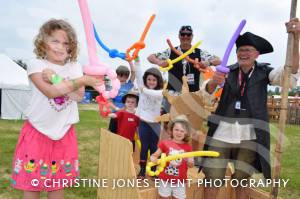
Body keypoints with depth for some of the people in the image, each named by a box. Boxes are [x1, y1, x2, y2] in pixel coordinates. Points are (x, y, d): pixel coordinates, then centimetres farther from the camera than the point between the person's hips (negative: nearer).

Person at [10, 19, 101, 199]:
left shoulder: (75, 67, 4)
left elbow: (79, 96, -9)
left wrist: (56, 79, -19)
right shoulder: (36, 65, -7)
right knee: (32, 182, 5)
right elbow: (50, 92, -22)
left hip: (64, 132, 3)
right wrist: (82, 81, -26)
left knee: (59, 182, 13)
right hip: (38, 130, -3)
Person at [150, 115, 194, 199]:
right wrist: (153, 158, -26)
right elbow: (154, 155, -4)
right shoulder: (165, 143, -9)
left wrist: (190, 162, -23)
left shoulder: (187, 147, -5)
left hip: (180, 181, 1)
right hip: (165, 179, -1)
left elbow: (191, 165, -1)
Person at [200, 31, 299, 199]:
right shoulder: (228, 71, 2)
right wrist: (213, 81, -31)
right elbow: (207, 92, -7)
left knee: (242, 181, 15)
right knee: (212, 179, 5)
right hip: (222, 132, 0)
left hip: (249, 136, 0)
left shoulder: (264, 72, 1)